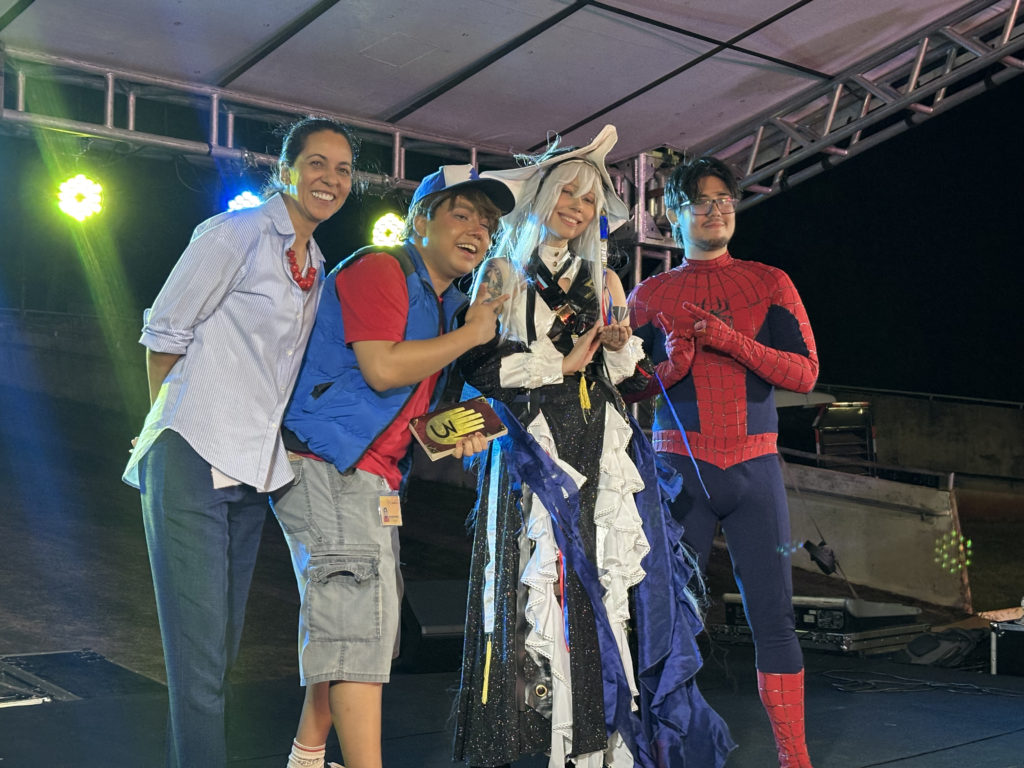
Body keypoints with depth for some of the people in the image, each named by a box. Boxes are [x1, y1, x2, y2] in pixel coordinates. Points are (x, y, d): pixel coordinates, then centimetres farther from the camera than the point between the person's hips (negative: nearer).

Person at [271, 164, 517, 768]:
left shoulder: (446, 305, 20)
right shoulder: (380, 269, -8)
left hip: (375, 482, 10)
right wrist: (474, 333, -12)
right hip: (328, 467, -10)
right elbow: (381, 368, -22)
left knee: (347, 625, 15)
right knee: (360, 616, -16)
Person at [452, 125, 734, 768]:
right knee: (540, 582, -10)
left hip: (602, 447, 4)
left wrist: (621, 344, -1)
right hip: (533, 446, -3)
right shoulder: (505, 272, 7)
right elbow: (479, 365, -3)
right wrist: (560, 365, -4)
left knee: (610, 583, -4)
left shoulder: (604, 280, 20)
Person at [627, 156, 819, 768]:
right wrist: (671, 366, -11)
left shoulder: (770, 283, 10)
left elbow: (805, 372, 2)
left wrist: (732, 341, -12)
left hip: (756, 466, 0)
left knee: (773, 614, -1)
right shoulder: (650, 295, 10)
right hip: (680, 466, 0)